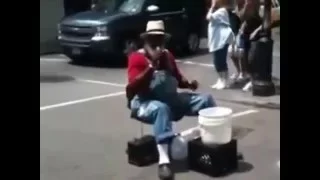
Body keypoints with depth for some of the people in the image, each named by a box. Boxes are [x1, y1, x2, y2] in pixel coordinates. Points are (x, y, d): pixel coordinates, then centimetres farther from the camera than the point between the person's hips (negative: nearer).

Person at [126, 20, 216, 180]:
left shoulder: (167, 56, 13)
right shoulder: (137, 58, -5)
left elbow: (178, 79, 23)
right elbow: (133, 87, -19)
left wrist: (189, 84, 0)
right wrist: (151, 66, -26)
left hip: (171, 100, 7)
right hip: (145, 103, -6)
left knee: (206, 99, -5)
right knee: (162, 108, -41)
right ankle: (164, 160, -48)